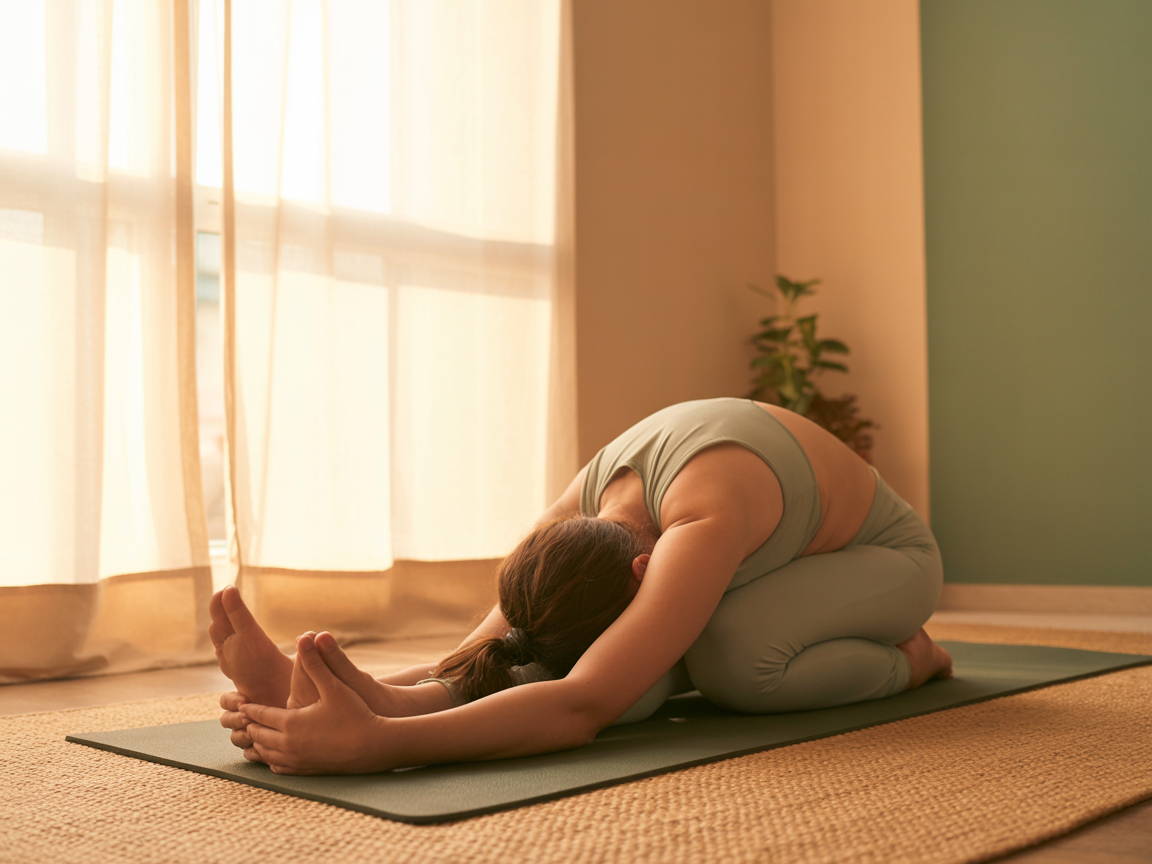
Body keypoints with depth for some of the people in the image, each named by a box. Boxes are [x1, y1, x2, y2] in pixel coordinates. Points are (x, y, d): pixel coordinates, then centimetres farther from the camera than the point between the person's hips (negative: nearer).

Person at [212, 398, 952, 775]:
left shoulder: (703, 521, -47)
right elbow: (482, 656, -21)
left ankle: (904, 658, -12)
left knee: (729, 656, -36)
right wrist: (377, 697, -38)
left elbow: (583, 707, -57)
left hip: (882, 556, -5)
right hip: (772, 561, 6)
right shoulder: (576, 522, -23)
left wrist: (372, 744, -66)